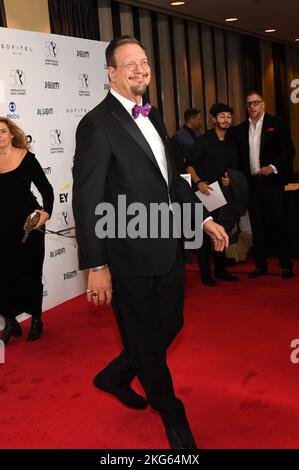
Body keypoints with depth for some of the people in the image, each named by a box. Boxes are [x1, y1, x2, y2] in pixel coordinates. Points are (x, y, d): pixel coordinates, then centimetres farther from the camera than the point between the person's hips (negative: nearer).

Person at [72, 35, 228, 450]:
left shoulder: (153, 117, 12)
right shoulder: (97, 124, -14)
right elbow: (87, 200, -17)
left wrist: (204, 218, 17)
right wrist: (96, 267, -20)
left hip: (168, 249, 8)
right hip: (131, 258, -8)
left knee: (170, 326, 19)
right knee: (145, 340, 10)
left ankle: (114, 377, 43)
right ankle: (172, 415, 34)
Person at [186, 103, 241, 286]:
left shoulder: (231, 144, 12)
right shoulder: (204, 140, -4)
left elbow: (234, 168, 18)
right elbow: (190, 165, -9)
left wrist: (229, 179, -3)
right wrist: (198, 182, -24)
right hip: (204, 192, -5)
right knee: (205, 232, -2)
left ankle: (221, 269, 23)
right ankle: (205, 273, 5)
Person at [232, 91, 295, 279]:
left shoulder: (276, 124, 0)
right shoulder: (240, 130, 11)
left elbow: (289, 150, -4)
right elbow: (238, 157, 13)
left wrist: (273, 167, -15)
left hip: (272, 181, -4)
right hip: (252, 184, 4)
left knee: (279, 224, 0)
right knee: (257, 226, 8)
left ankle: (286, 265, 9)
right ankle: (261, 265, 16)